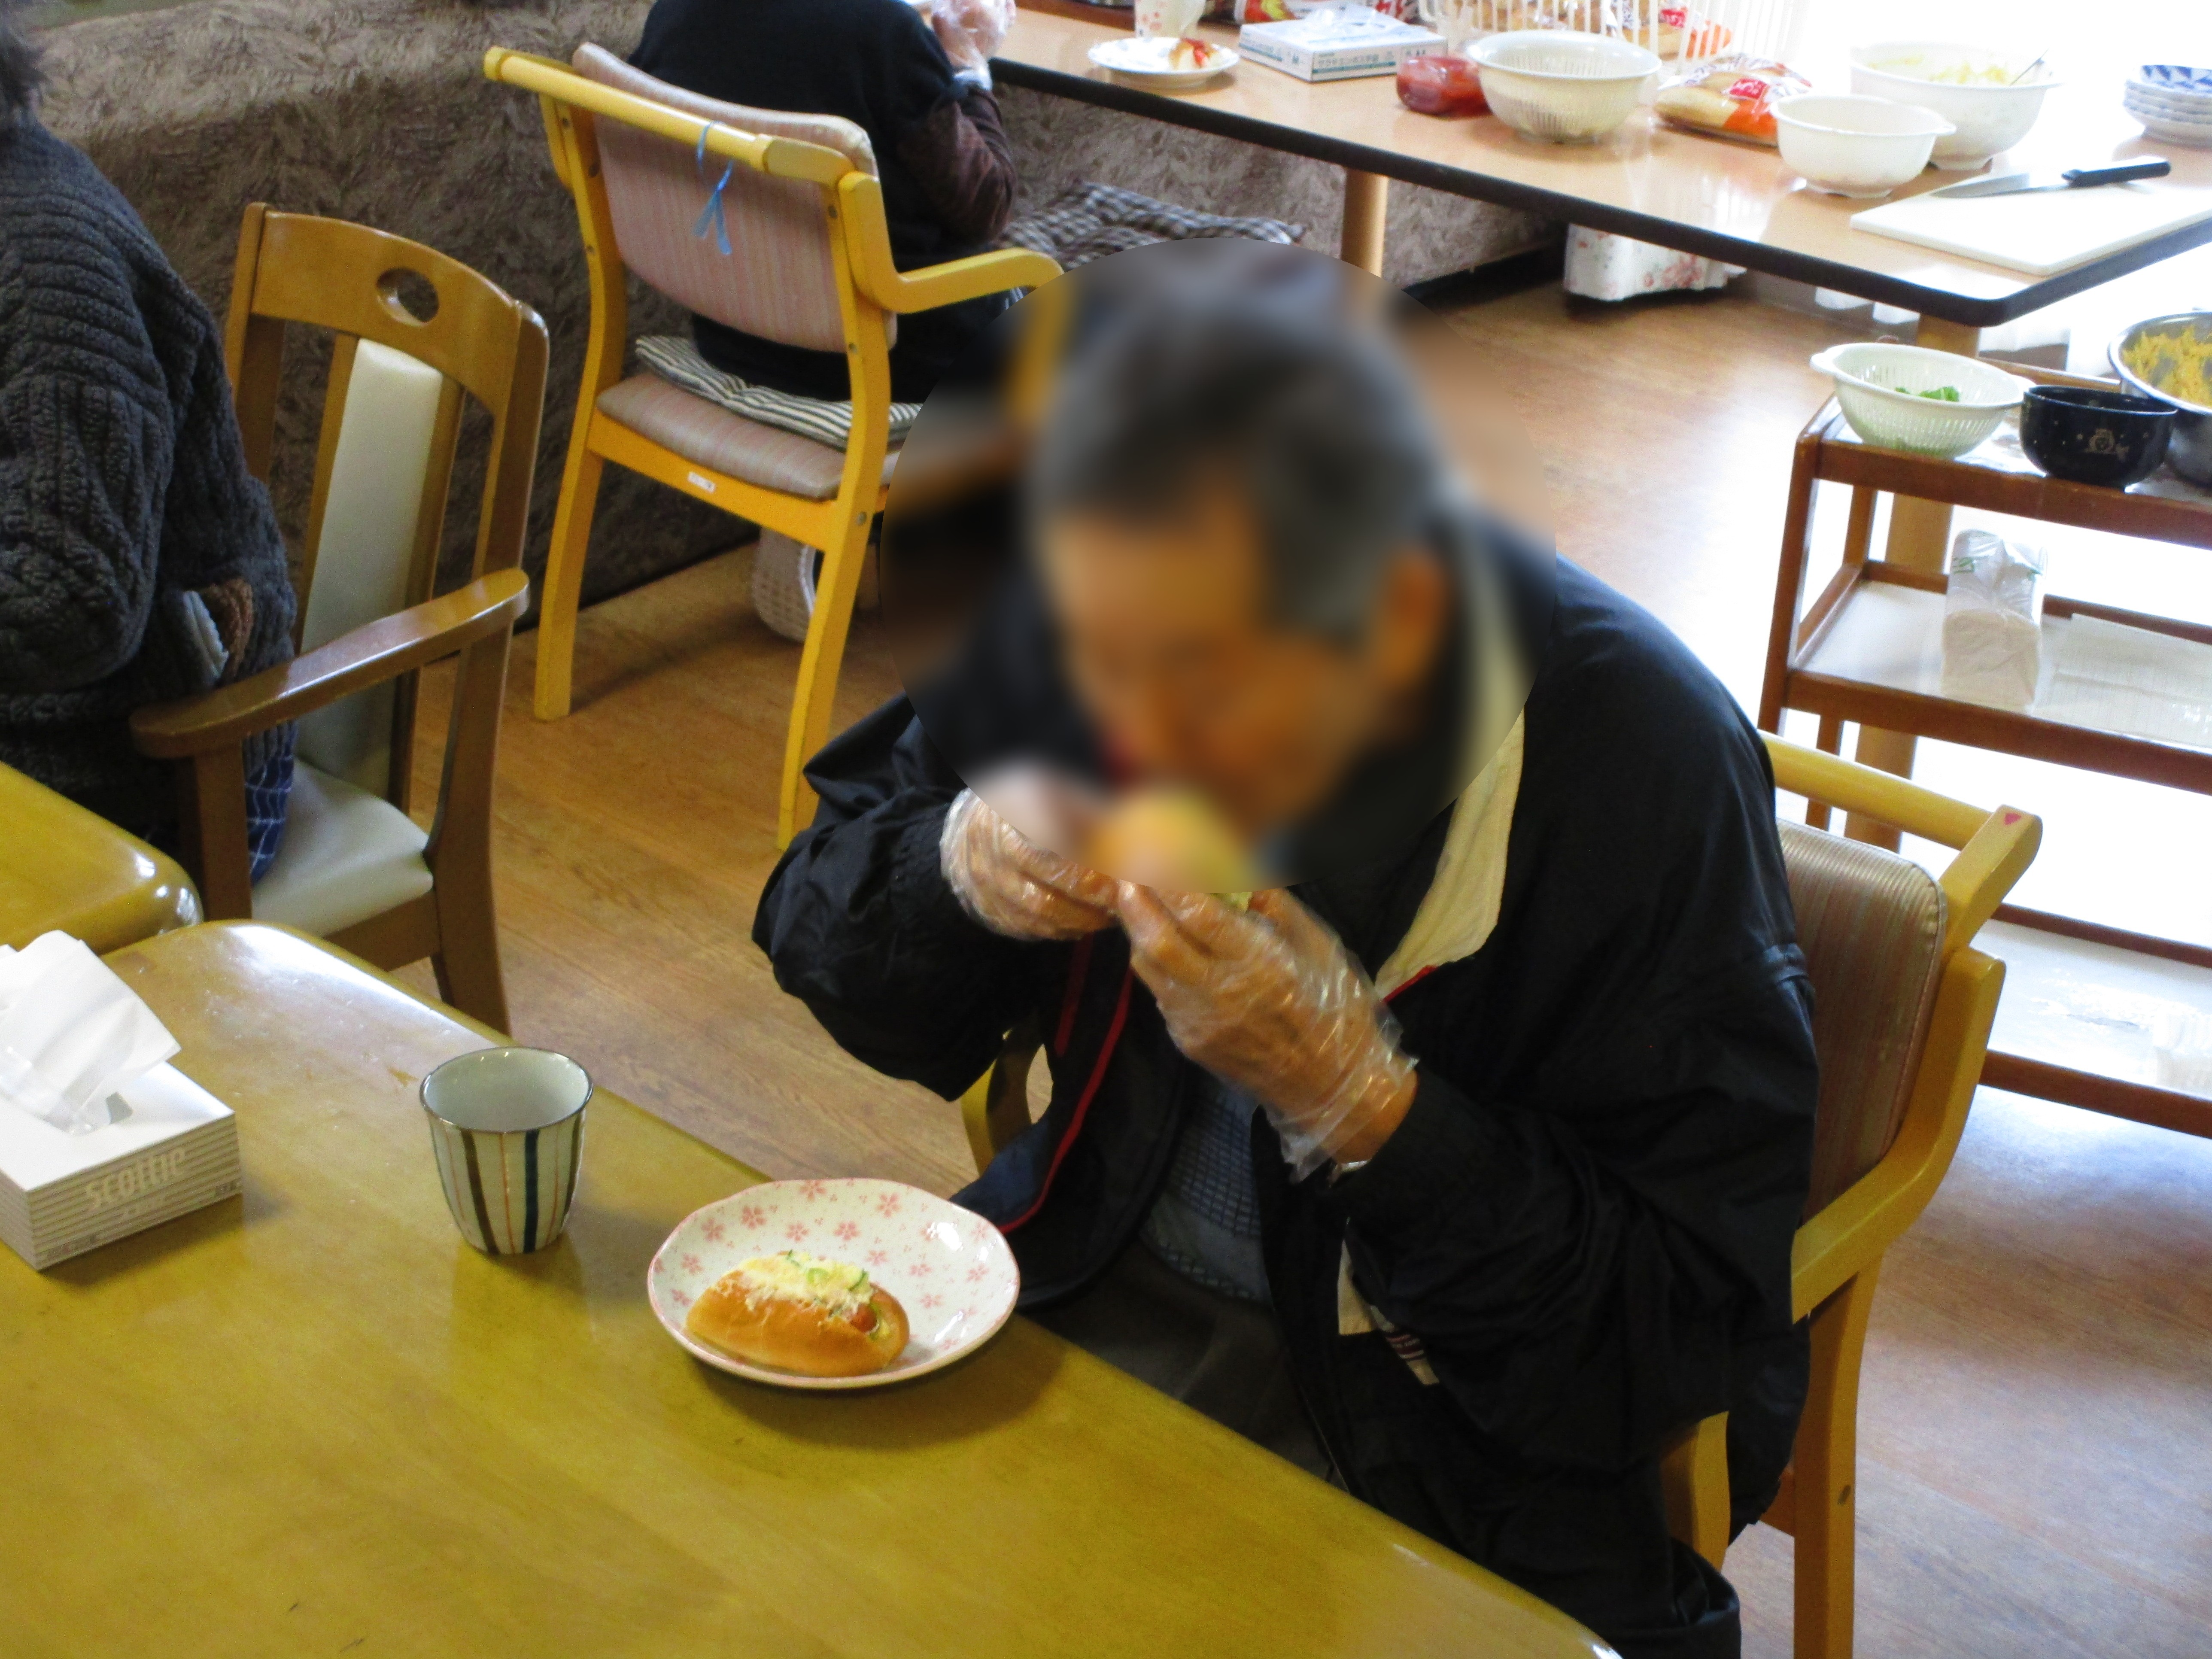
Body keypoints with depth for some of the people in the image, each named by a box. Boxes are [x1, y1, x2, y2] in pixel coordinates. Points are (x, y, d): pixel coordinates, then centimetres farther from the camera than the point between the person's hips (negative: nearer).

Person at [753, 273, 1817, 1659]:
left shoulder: (1650, 762, -25)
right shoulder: (1111, 614, -12)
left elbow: (1681, 1344, -21)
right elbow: (820, 913, 4)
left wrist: (1357, 1104, -33)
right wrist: (959, 869, -20)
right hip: (1109, 1281, 4)